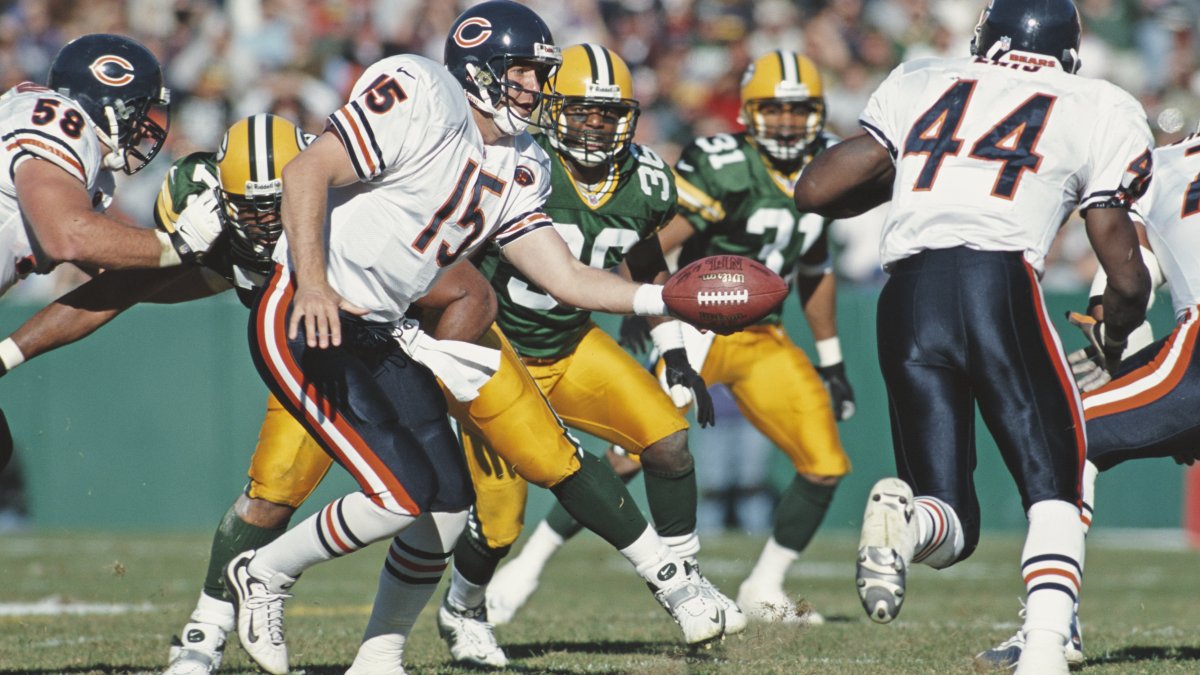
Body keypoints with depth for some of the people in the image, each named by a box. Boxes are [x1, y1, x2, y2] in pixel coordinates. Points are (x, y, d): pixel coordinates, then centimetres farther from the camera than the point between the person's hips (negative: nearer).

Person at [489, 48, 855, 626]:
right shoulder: (724, 167, -17)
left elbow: (815, 270, 21)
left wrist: (831, 363, 22)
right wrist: (669, 340, -28)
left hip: (763, 340, 7)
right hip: (698, 328, -7)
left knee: (826, 466, -2)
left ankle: (763, 590, 16)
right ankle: (527, 567, -8)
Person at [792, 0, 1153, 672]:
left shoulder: (919, 85, 24)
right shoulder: (1099, 113, 17)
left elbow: (815, 192, 20)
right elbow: (1127, 276, 15)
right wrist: (1115, 337, 36)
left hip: (908, 297, 3)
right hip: (1001, 281, -3)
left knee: (951, 524, 10)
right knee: (1053, 490, 9)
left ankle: (905, 521, -26)